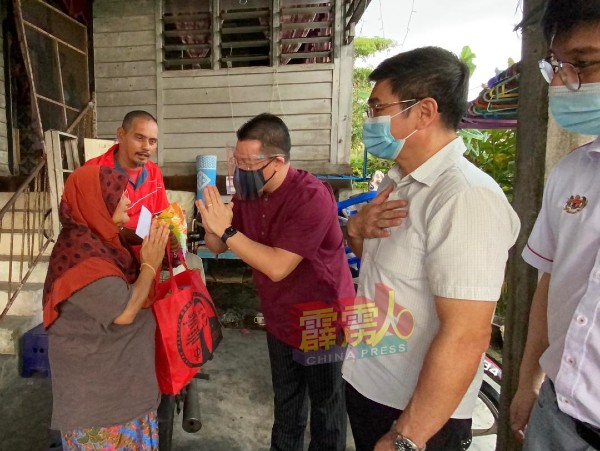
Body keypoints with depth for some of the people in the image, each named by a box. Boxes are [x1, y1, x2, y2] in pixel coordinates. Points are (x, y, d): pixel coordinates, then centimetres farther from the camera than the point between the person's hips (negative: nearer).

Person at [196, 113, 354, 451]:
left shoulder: (312, 197, -28)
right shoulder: (249, 191, -4)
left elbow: (277, 266, -32)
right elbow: (218, 246, 1)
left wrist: (227, 230, -32)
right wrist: (213, 227, -21)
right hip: (280, 320, 7)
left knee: (326, 406, 17)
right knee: (286, 402, 28)